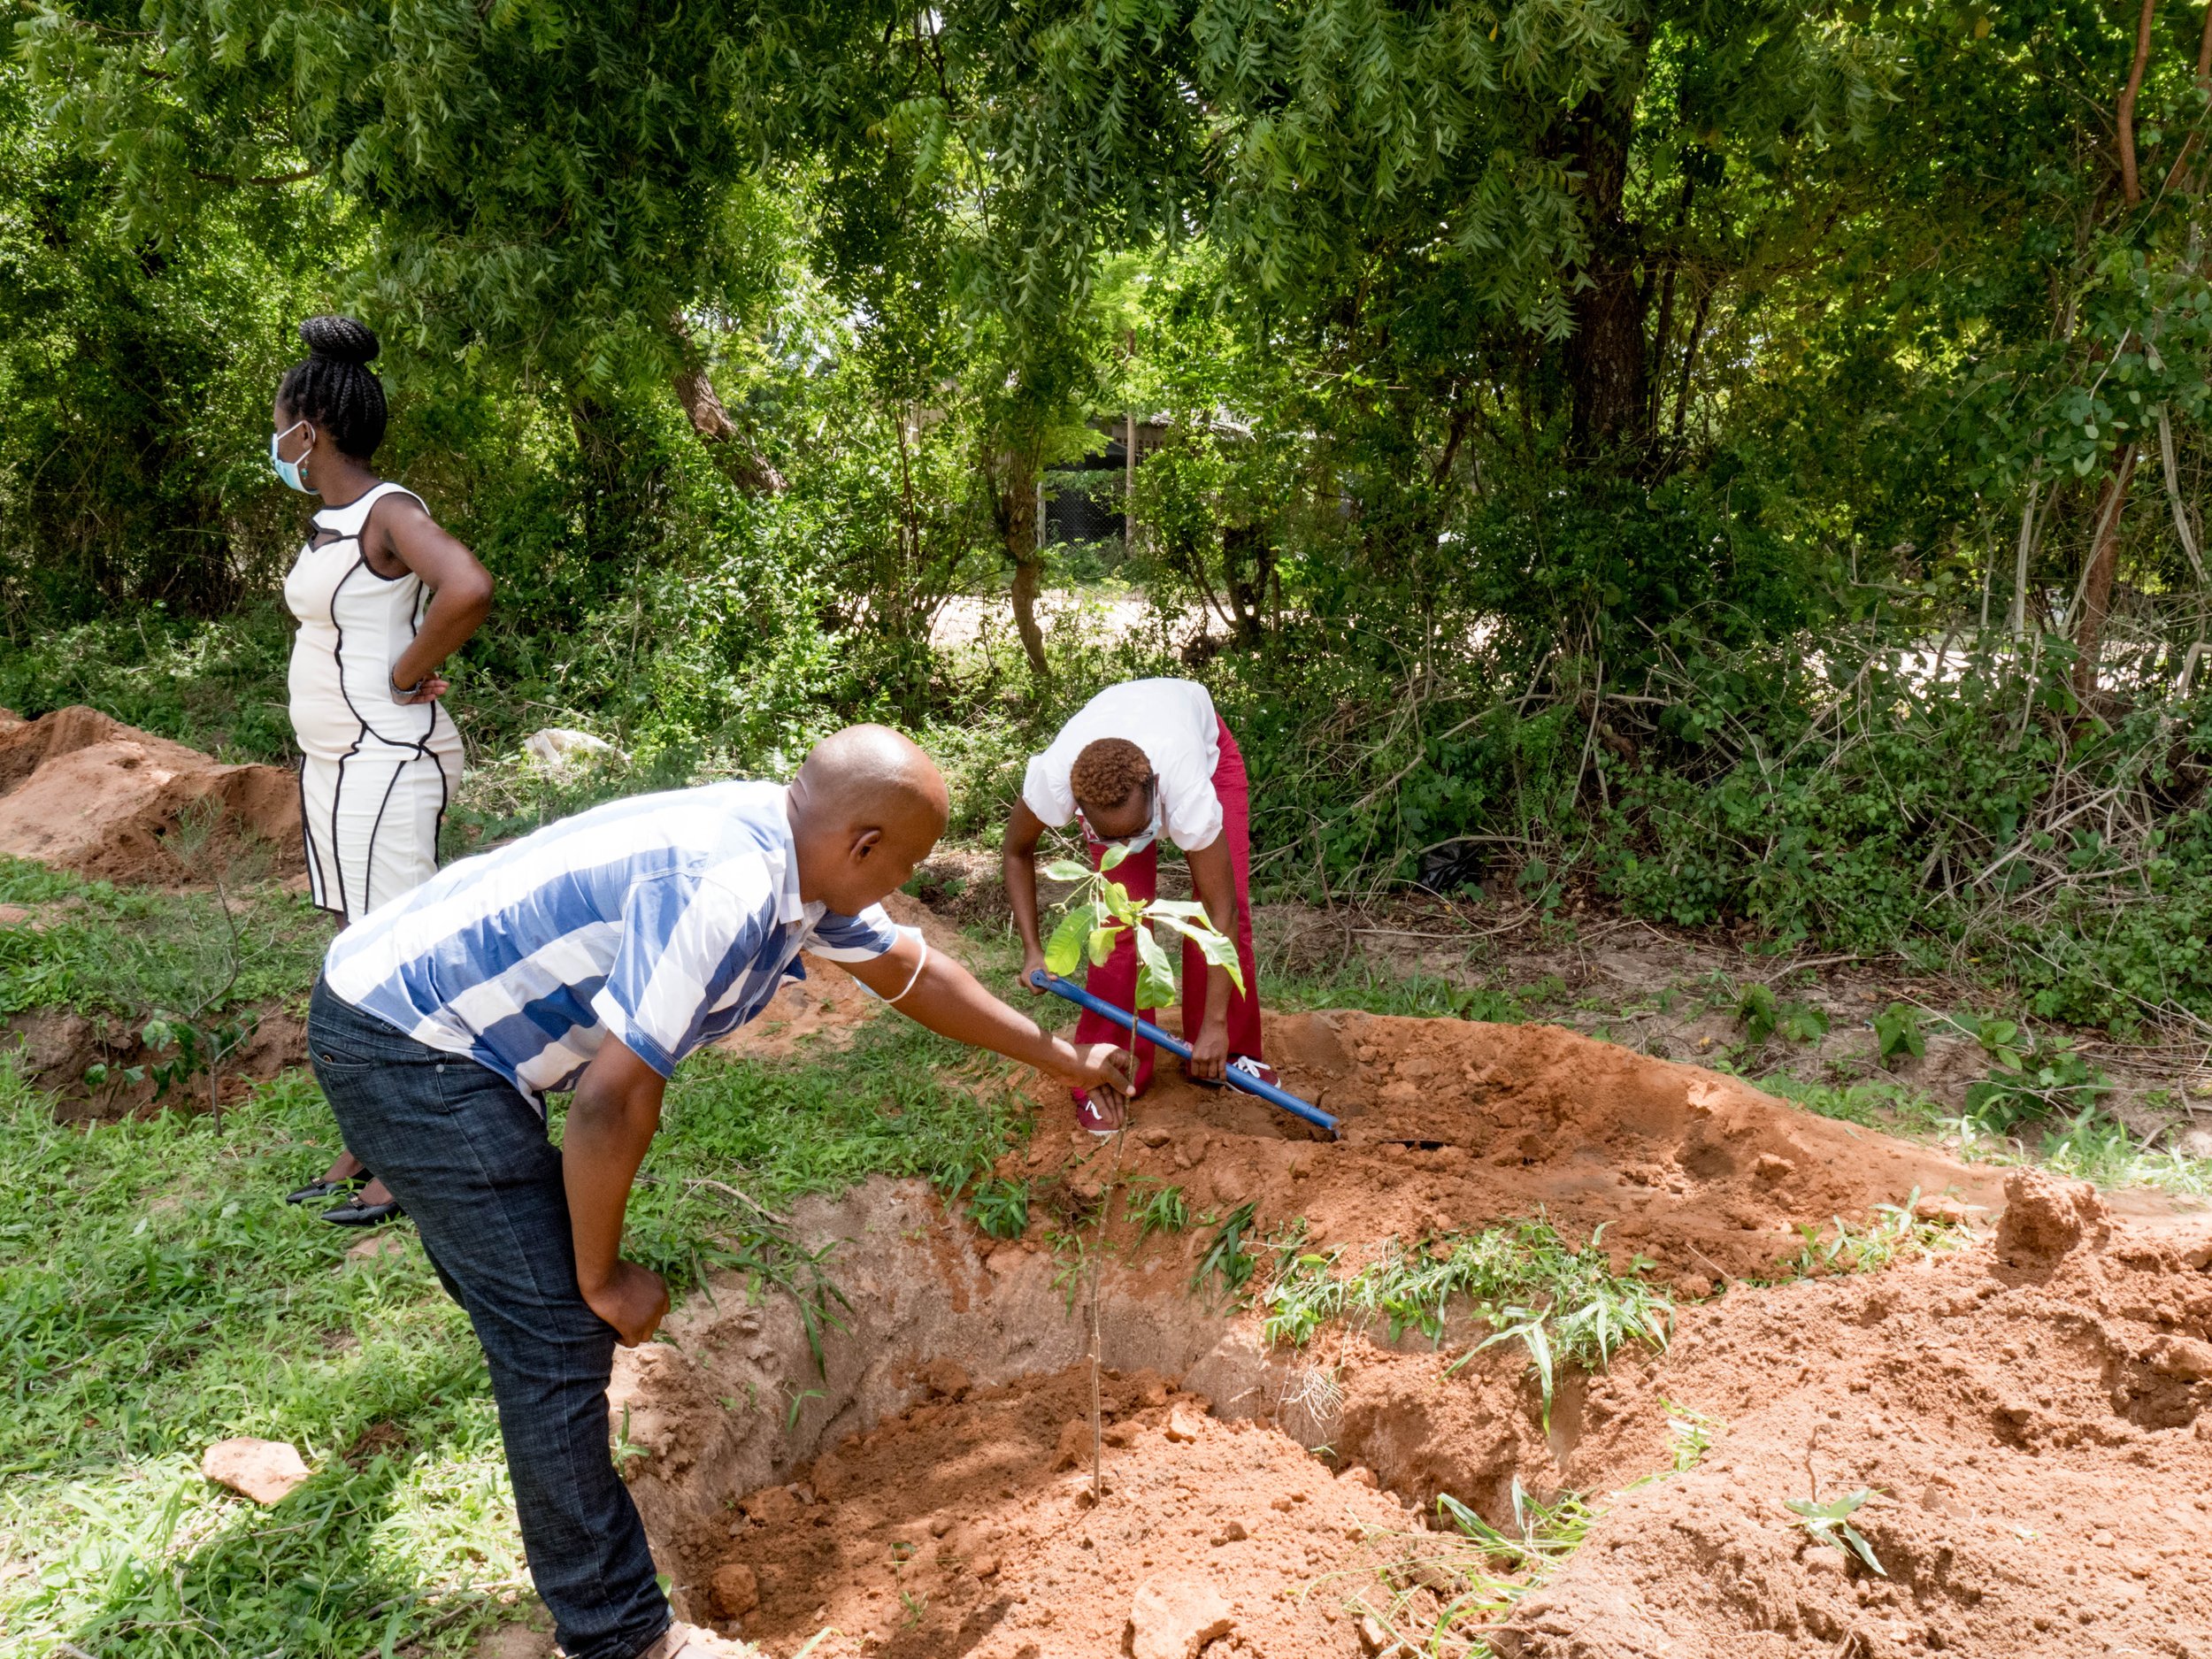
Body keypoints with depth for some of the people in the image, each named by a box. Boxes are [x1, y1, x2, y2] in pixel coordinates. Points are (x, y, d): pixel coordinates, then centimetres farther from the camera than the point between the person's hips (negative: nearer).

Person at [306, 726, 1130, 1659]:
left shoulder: (789, 858, 3)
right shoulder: (723, 888, -28)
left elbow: (913, 973, 18)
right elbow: (612, 1101, -27)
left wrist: (1062, 1058, 27)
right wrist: (605, 1277, -12)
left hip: (411, 1018, 10)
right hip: (403, 1045, -10)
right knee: (561, 1329, -6)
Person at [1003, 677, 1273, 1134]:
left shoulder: (1188, 794, -47)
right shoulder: (1051, 780, -41)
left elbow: (1221, 912, -38)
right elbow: (1016, 852, -16)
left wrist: (1214, 1026, -35)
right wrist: (1032, 950, -21)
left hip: (1204, 738, -1)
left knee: (1231, 904, -10)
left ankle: (1227, 1051, 10)